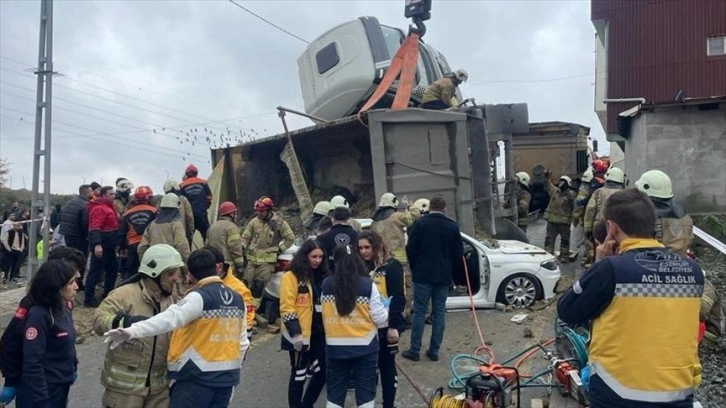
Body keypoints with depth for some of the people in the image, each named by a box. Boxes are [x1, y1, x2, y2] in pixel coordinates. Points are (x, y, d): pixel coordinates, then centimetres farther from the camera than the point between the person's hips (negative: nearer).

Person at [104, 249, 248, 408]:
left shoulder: (199, 297, -13)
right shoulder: (237, 300, 7)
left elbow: (170, 318, -30)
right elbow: (242, 343, 12)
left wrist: (132, 331, -40)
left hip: (196, 377, -7)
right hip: (226, 378, 7)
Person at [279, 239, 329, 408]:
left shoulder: (322, 276, 9)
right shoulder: (291, 277, -11)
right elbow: (287, 308, -16)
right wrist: (296, 333, -23)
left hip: (320, 333, 7)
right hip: (300, 336, -7)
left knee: (322, 372, 13)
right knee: (299, 375, 6)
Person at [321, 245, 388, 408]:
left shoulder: (326, 285, -4)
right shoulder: (368, 285, -12)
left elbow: (324, 312, 9)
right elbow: (379, 318, -9)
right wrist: (386, 312, 12)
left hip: (335, 347, 2)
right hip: (365, 347, -2)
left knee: (335, 391, 14)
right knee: (365, 389, 12)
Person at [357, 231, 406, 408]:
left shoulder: (392, 266, -11)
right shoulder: (360, 267, 6)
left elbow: (398, 298, -15)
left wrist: (393, 325, -19)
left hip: (386, 326, -5)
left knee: (387, 366, 7)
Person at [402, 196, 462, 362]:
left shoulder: (420, 224, -6)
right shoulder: (452, 227, 3)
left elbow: (411, 249, -6)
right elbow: (459, 254, 6)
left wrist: (415, 269, 9)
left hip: (423, 275, -2)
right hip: (443, 276, 3)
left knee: (419, 311, 2)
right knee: (439, 312, 8)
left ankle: (414, 350, 4)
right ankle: (434, 351, 10)